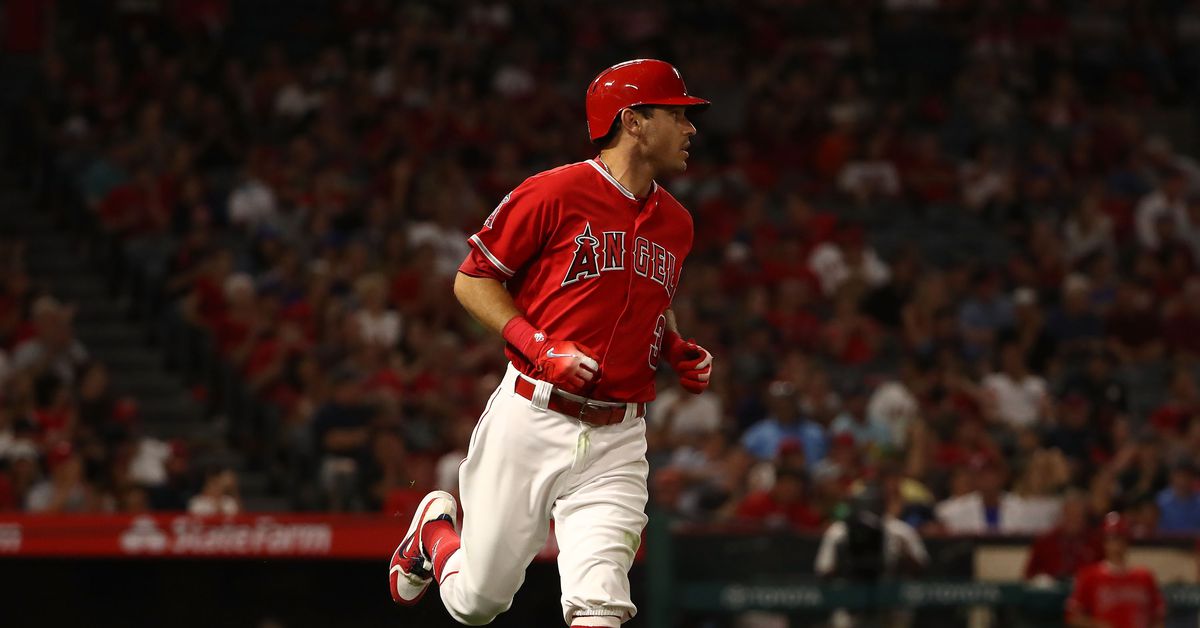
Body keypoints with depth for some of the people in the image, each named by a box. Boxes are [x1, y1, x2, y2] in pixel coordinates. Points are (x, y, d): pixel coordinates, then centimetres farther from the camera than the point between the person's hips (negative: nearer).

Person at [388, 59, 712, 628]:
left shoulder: (675, 223, 12)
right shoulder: (555, 193, -8)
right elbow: (471, 281, -3)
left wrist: (679, 352, 9)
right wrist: (538, 348, -16)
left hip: (617, 442, 4)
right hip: (532, 420, -4)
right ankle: (436, 528, 41)